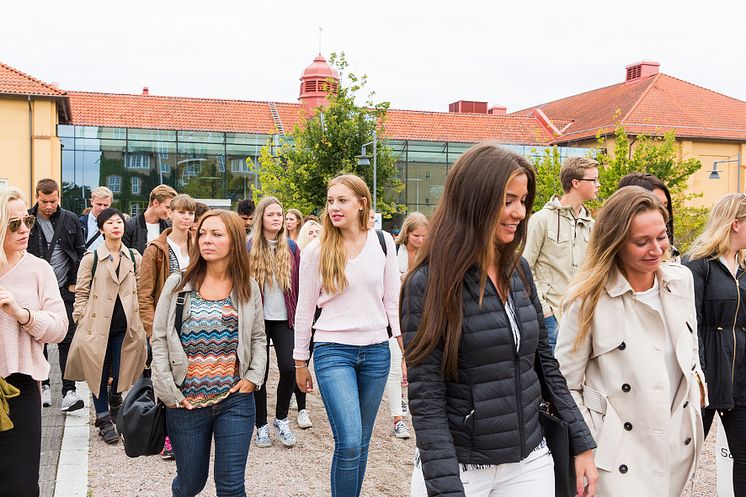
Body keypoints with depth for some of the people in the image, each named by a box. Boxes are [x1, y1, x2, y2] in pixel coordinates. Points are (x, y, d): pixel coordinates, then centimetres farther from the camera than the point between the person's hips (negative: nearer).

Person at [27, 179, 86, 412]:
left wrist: (75, 283, 1)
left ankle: (69, 391, -4)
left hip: (65, 290, 0)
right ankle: (43, 385, 23)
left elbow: (80, 252, 8)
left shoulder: (70, 220, 2)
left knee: (67, 340, -4)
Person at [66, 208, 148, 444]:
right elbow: (81, 293, 1)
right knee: (99, 373, 4)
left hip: (125, 327, 2)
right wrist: (82, 322, -5)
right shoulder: (91, 258, -2)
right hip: (98, 325, -2)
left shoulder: (135, 258, 6)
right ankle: (104, 419, 17)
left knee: (121, 372, 7)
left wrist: (138, 321, 7)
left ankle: (115, 403, 37)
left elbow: (141, 291, 11)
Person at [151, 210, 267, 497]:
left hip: (235, 400, 0)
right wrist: (168, 391, -6)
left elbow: (258, 338, 10)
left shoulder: (248, 288, 2)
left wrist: (253, 377, -4)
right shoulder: (178, 285, -2)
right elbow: (159, 339, 0)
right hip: (185, 401, 0)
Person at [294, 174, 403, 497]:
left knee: (361, 442, 12)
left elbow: (392, 299, 6)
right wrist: (300, 363, 6)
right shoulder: (316, 251, -3)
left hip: (376, 351, 3)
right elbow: (304, 310, 2)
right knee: (349, 443, -11)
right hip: (333, 350, -2)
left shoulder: (383, 243, 1)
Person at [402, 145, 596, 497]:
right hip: (458, 467, -5)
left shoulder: (519, 270, 3)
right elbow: (425, 399, -16)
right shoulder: (428, 283, -15)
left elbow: (545, 361, 10)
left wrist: (581, 443, 8)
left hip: (530, 462, 5)